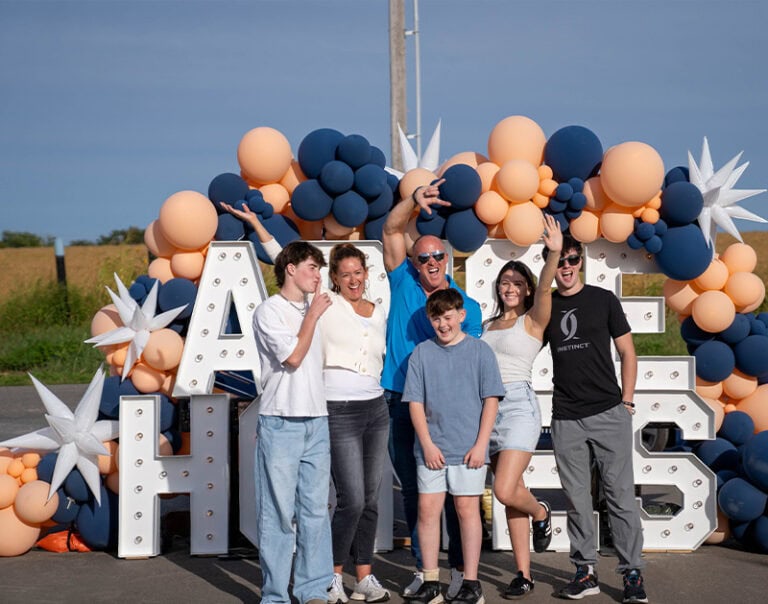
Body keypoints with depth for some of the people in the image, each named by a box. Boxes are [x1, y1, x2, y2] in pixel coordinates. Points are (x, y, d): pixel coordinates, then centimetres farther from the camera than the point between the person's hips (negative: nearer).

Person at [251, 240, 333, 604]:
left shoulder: (312, 311, 16)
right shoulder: (269, 311, -5)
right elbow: (293, 357, -14)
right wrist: (313, 315, -7)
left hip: (316, 422, 6)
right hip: (281, 423, -6)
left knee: (315, 509, 6)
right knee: (279, 510, -3)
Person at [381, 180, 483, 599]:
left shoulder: (467, 306, 3)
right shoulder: (403, 284, 5)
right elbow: (391, 230, -2)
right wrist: (414, 200, -18)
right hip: (402, 403, 2)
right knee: (412, 490, 8)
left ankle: (460, 568, 5)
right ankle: (424, 568, 17)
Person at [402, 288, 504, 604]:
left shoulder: (479, 350, 1)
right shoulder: (421, 353, 5)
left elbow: (491, 400, 1)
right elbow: (415, 402, 4)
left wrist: (481, 444, -6)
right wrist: (427, 444, -5)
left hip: (468, 449, -2)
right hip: (431, 449, 2)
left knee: (467, 509, 1)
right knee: (427, 509, 2)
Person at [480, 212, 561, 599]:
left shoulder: (532, 320, 0)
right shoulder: (486, 326, 16)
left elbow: (544, 288, -19)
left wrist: (554, 254, -35)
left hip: (518, 404, -5)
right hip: (488, 407, 6)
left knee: (505, 491, -16)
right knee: (511, 494, 7)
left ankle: (541, 513, 18)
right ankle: (523, 574, 11)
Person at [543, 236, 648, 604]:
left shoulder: (603, 300, 4)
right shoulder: (546, 307, 9)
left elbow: (627, 353, 6)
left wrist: (626, 401, -1)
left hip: (608, 413, -2)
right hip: (566, 418, 2)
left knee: (620, 494, -3)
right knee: (576, 499, 5)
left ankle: (632, 573, 1)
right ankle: (585, 571, 12)